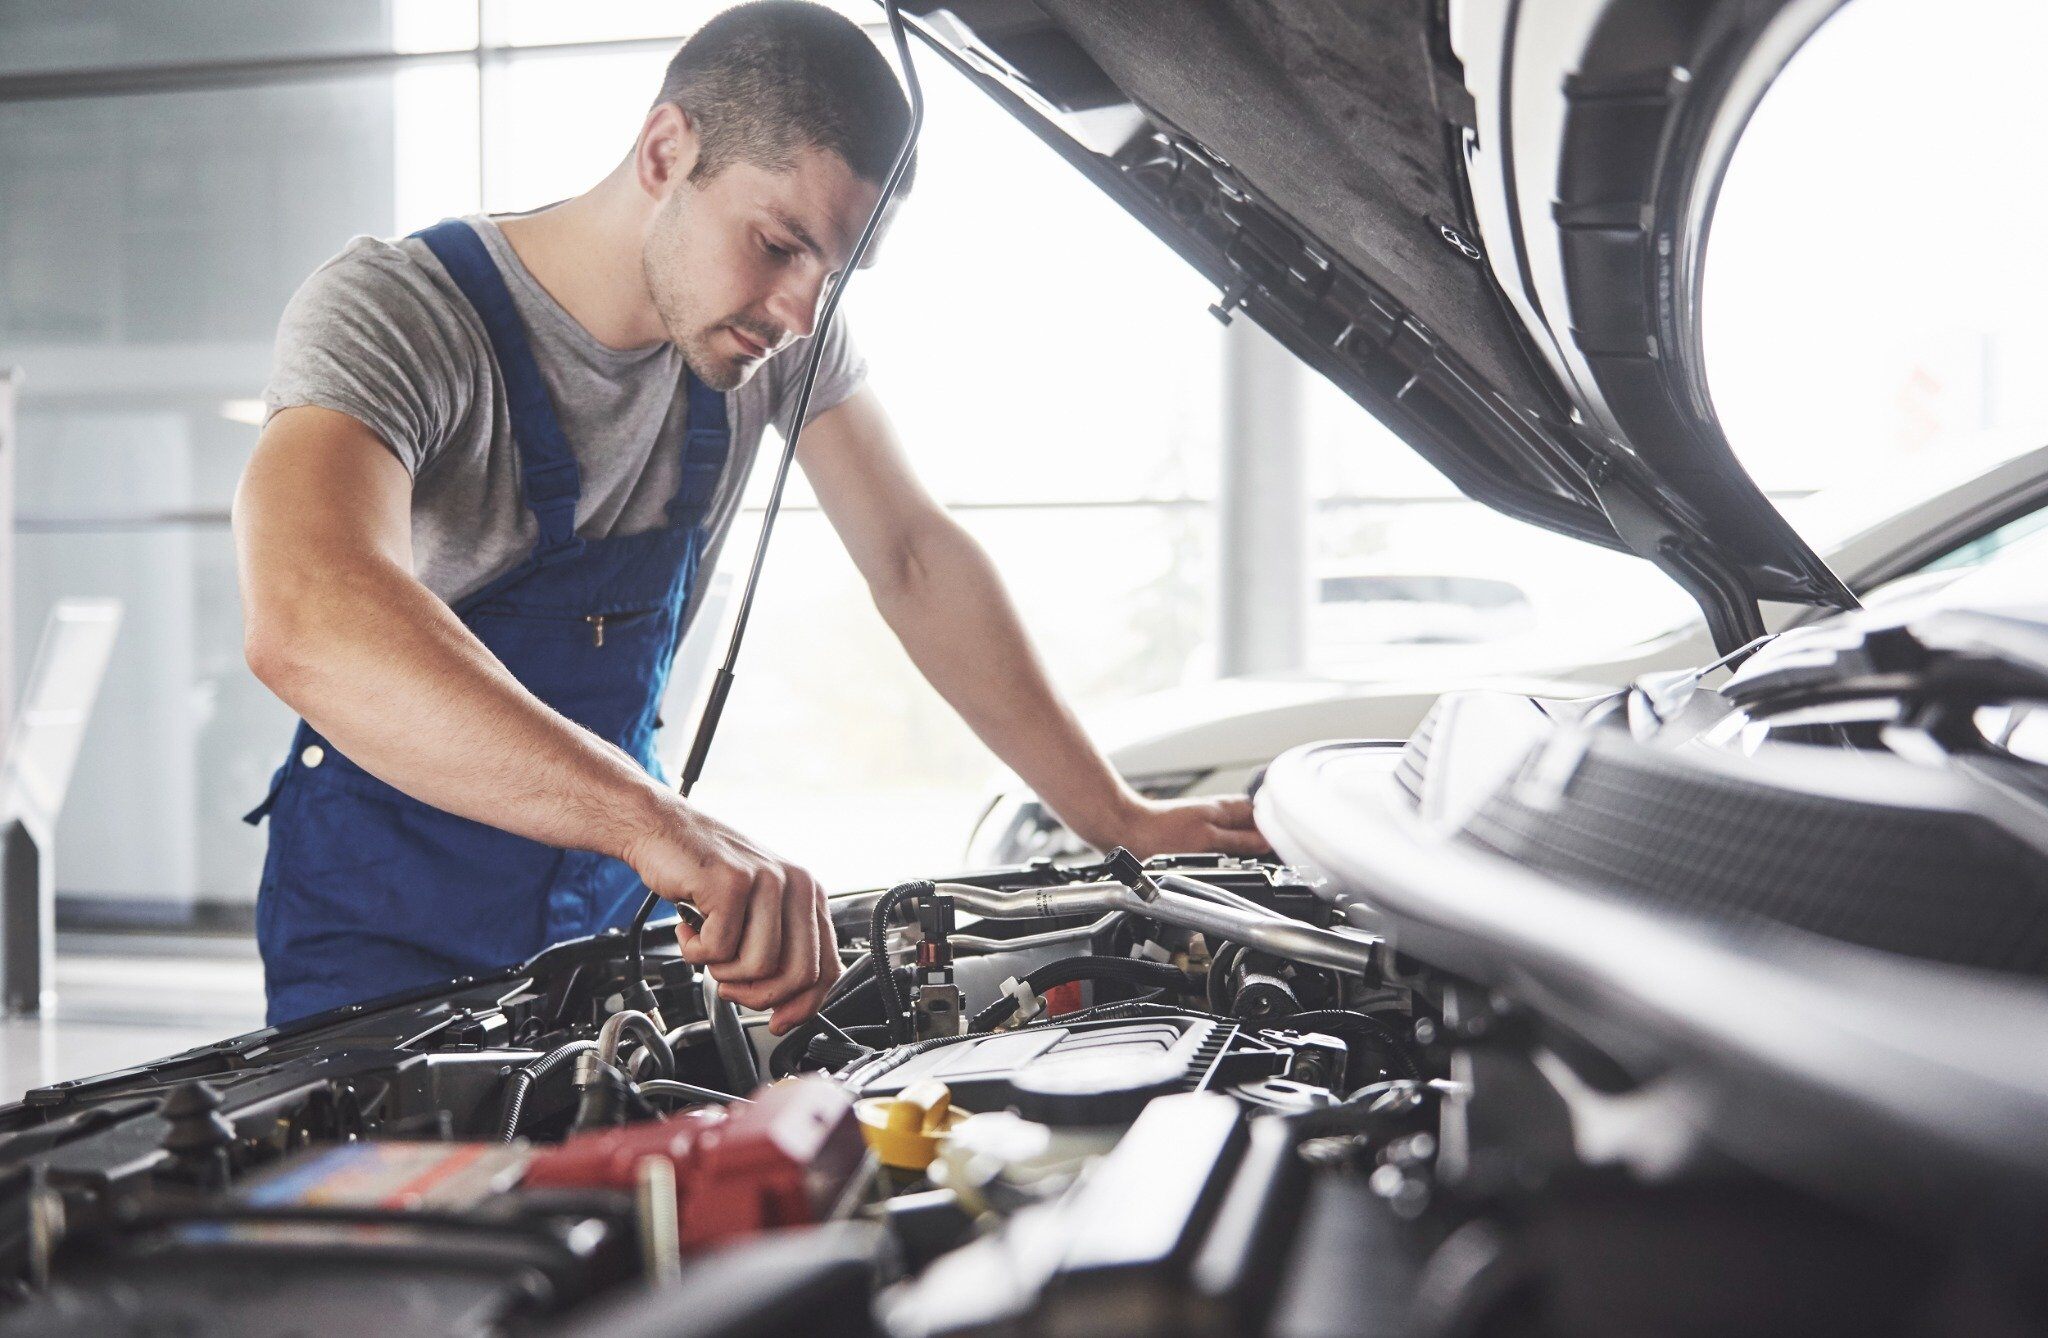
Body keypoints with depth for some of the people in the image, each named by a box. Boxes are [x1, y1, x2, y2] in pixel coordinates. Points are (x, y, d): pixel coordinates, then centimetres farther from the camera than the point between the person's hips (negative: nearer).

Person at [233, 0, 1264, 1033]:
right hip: (385, 918, -4)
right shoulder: (389, 313, -26)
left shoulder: (781, 328, -7)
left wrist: (1116, 821, -4)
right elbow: (305, 623, -45)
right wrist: (658, 821, -58)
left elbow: (914, 562, 1)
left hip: (607, 901, 5)